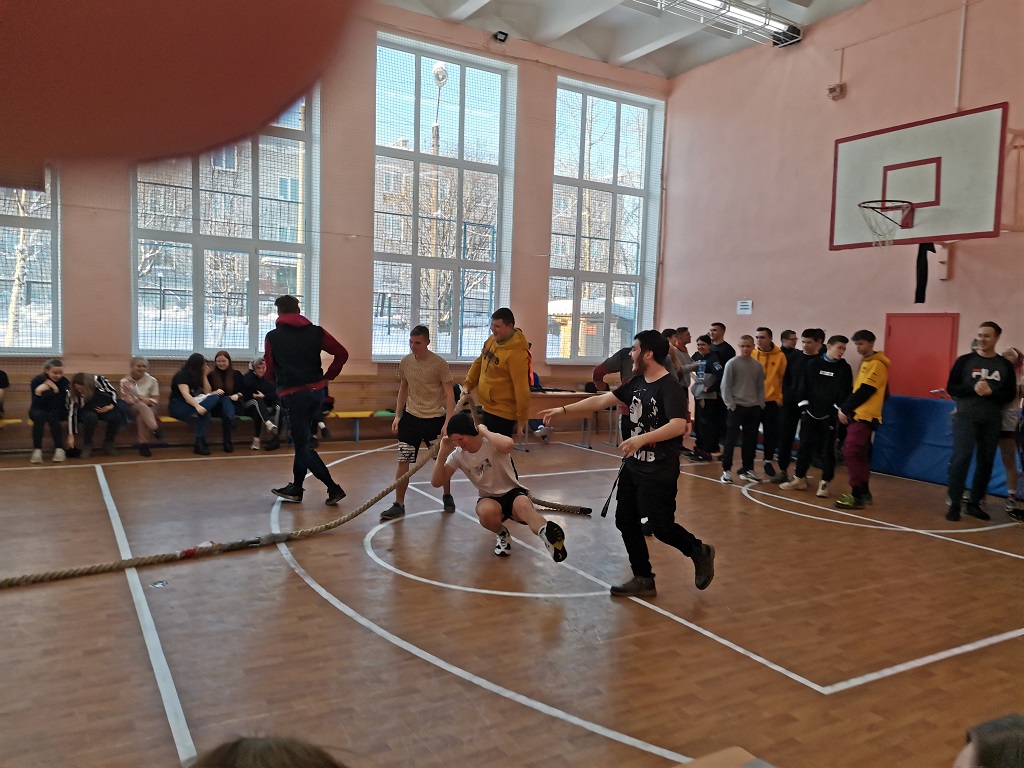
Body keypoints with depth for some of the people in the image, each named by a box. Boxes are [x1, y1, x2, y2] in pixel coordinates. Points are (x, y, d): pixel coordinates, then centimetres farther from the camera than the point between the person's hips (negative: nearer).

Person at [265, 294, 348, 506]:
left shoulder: (272, 337, -1)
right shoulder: (315, 332, 4)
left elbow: (269, 372, 4)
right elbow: (342, 353, -1)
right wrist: (327, 377, 7)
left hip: (292, 395, -4)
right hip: (316, 392, 5)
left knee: (304, 446, 2)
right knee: (302, 441, 18)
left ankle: (333, 488, -5)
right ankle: (296, 488, 27)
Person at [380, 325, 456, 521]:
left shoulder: (439, 363, -13)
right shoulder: (405, 362, 0)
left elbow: (449, 394, -12)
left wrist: (447, 422, -19)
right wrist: (397, 416, 8)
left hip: (435, 418, -3)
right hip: (411, 417, 3)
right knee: (403, 461, -1)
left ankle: (447, 496, 34)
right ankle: (399, 504, 9)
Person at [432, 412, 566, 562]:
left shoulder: (491, 443, -17)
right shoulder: (458, 455, -3)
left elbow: (508, 444, -43)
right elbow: (436, 483, -5)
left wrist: (484, 431, -28)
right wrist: (443, 453, -18)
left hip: (513, 493, -3)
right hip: (490, 499, 4)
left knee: (523, 506, -40)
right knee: (486, 512, -35)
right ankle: (502, 534, -4)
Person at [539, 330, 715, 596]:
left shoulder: (669, 387, -18)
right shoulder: (636, 383, 6)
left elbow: (679, 425, -31)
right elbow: (601, 401, 8)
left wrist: (641, 439, -40)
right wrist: (563, 410, 5)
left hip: (659, 472, -8)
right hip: (633, 465, 8)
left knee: (661, 527, -1)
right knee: (626, 521, 9)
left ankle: (700, 552, 28)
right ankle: (643, 580, 23)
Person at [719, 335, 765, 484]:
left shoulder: (758, 366, 7)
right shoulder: (732, 363, -5)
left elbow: (761, 388, 13)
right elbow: (725, 386, -5)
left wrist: (760, 404, 3)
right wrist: (730, 404, -11)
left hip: (754, 408, 4)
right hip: (736, 407, -4)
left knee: (751, 440, 8)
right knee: (731, 439, -4)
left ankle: (747, 470, 17)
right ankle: (726, 470, 3)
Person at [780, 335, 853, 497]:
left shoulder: (845, 368, 3)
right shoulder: (813, 364, 5)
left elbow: (846, 392, -1)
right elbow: (804, 385, 4)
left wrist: (839, 409, -10)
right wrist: (804, 404, -4)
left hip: (830, 416, -1)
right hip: (811, 413, 1)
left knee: (828, 449, 2)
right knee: (805, 446, 6)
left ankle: (824, 483, 8)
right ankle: (799, 478, 17)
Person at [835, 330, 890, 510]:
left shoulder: (876, 364, -12)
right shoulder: (866, 363, 19)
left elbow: (864, 392, -17)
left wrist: (845, 409, -12)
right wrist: (846, 409, 8)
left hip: (864, 416, -10)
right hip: (859, 415, 10)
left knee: (851, 453, -12)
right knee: (859, 455, 12)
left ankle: (857, 496, -10)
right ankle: (864, 493, 19)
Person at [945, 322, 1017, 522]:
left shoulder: (1005, 365, 5)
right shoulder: (964, 360, 1)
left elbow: (1010, 395, 2)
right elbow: (951, 388, -1)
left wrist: (991, 392, -18)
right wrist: (973, 389, -18)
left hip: (992, 421, 3)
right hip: (966, 417, -3)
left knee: (986, 461, 7)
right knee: (961, 458, -11)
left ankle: (974, 503, 18)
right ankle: (954, 504, -5)